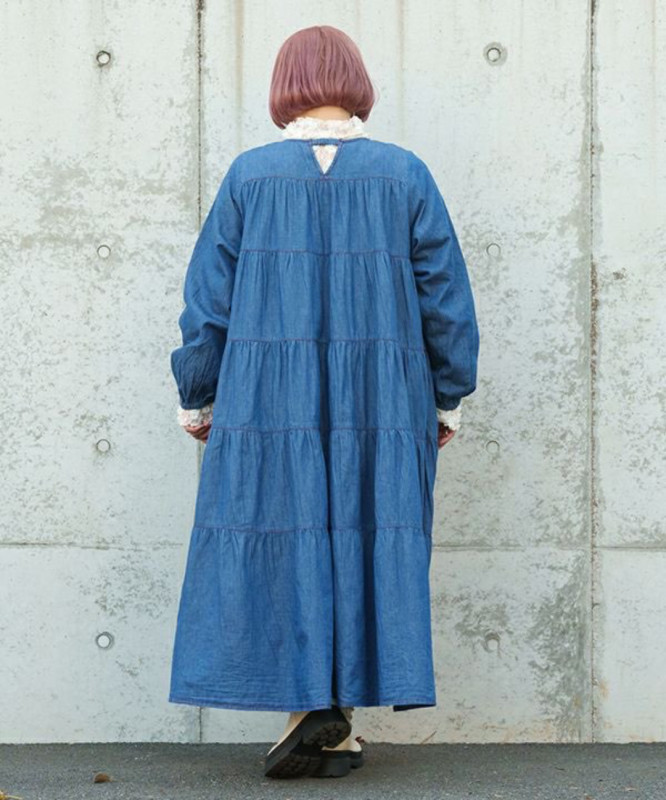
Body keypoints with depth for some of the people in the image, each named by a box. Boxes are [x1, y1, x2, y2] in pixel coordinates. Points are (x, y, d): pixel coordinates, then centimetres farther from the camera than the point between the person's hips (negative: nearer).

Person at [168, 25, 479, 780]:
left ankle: (311, 702, -8)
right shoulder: (404, 175, 1)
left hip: (270, 401, -1)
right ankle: (335, 727, 6)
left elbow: (209, 298, 1)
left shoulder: (249, 176, 0)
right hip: (381, 403, 1)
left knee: (276, 543, 5)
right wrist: (448, 398, 11)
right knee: (367, 542, 6)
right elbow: (446, 298, 2)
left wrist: (196, 399, 10)